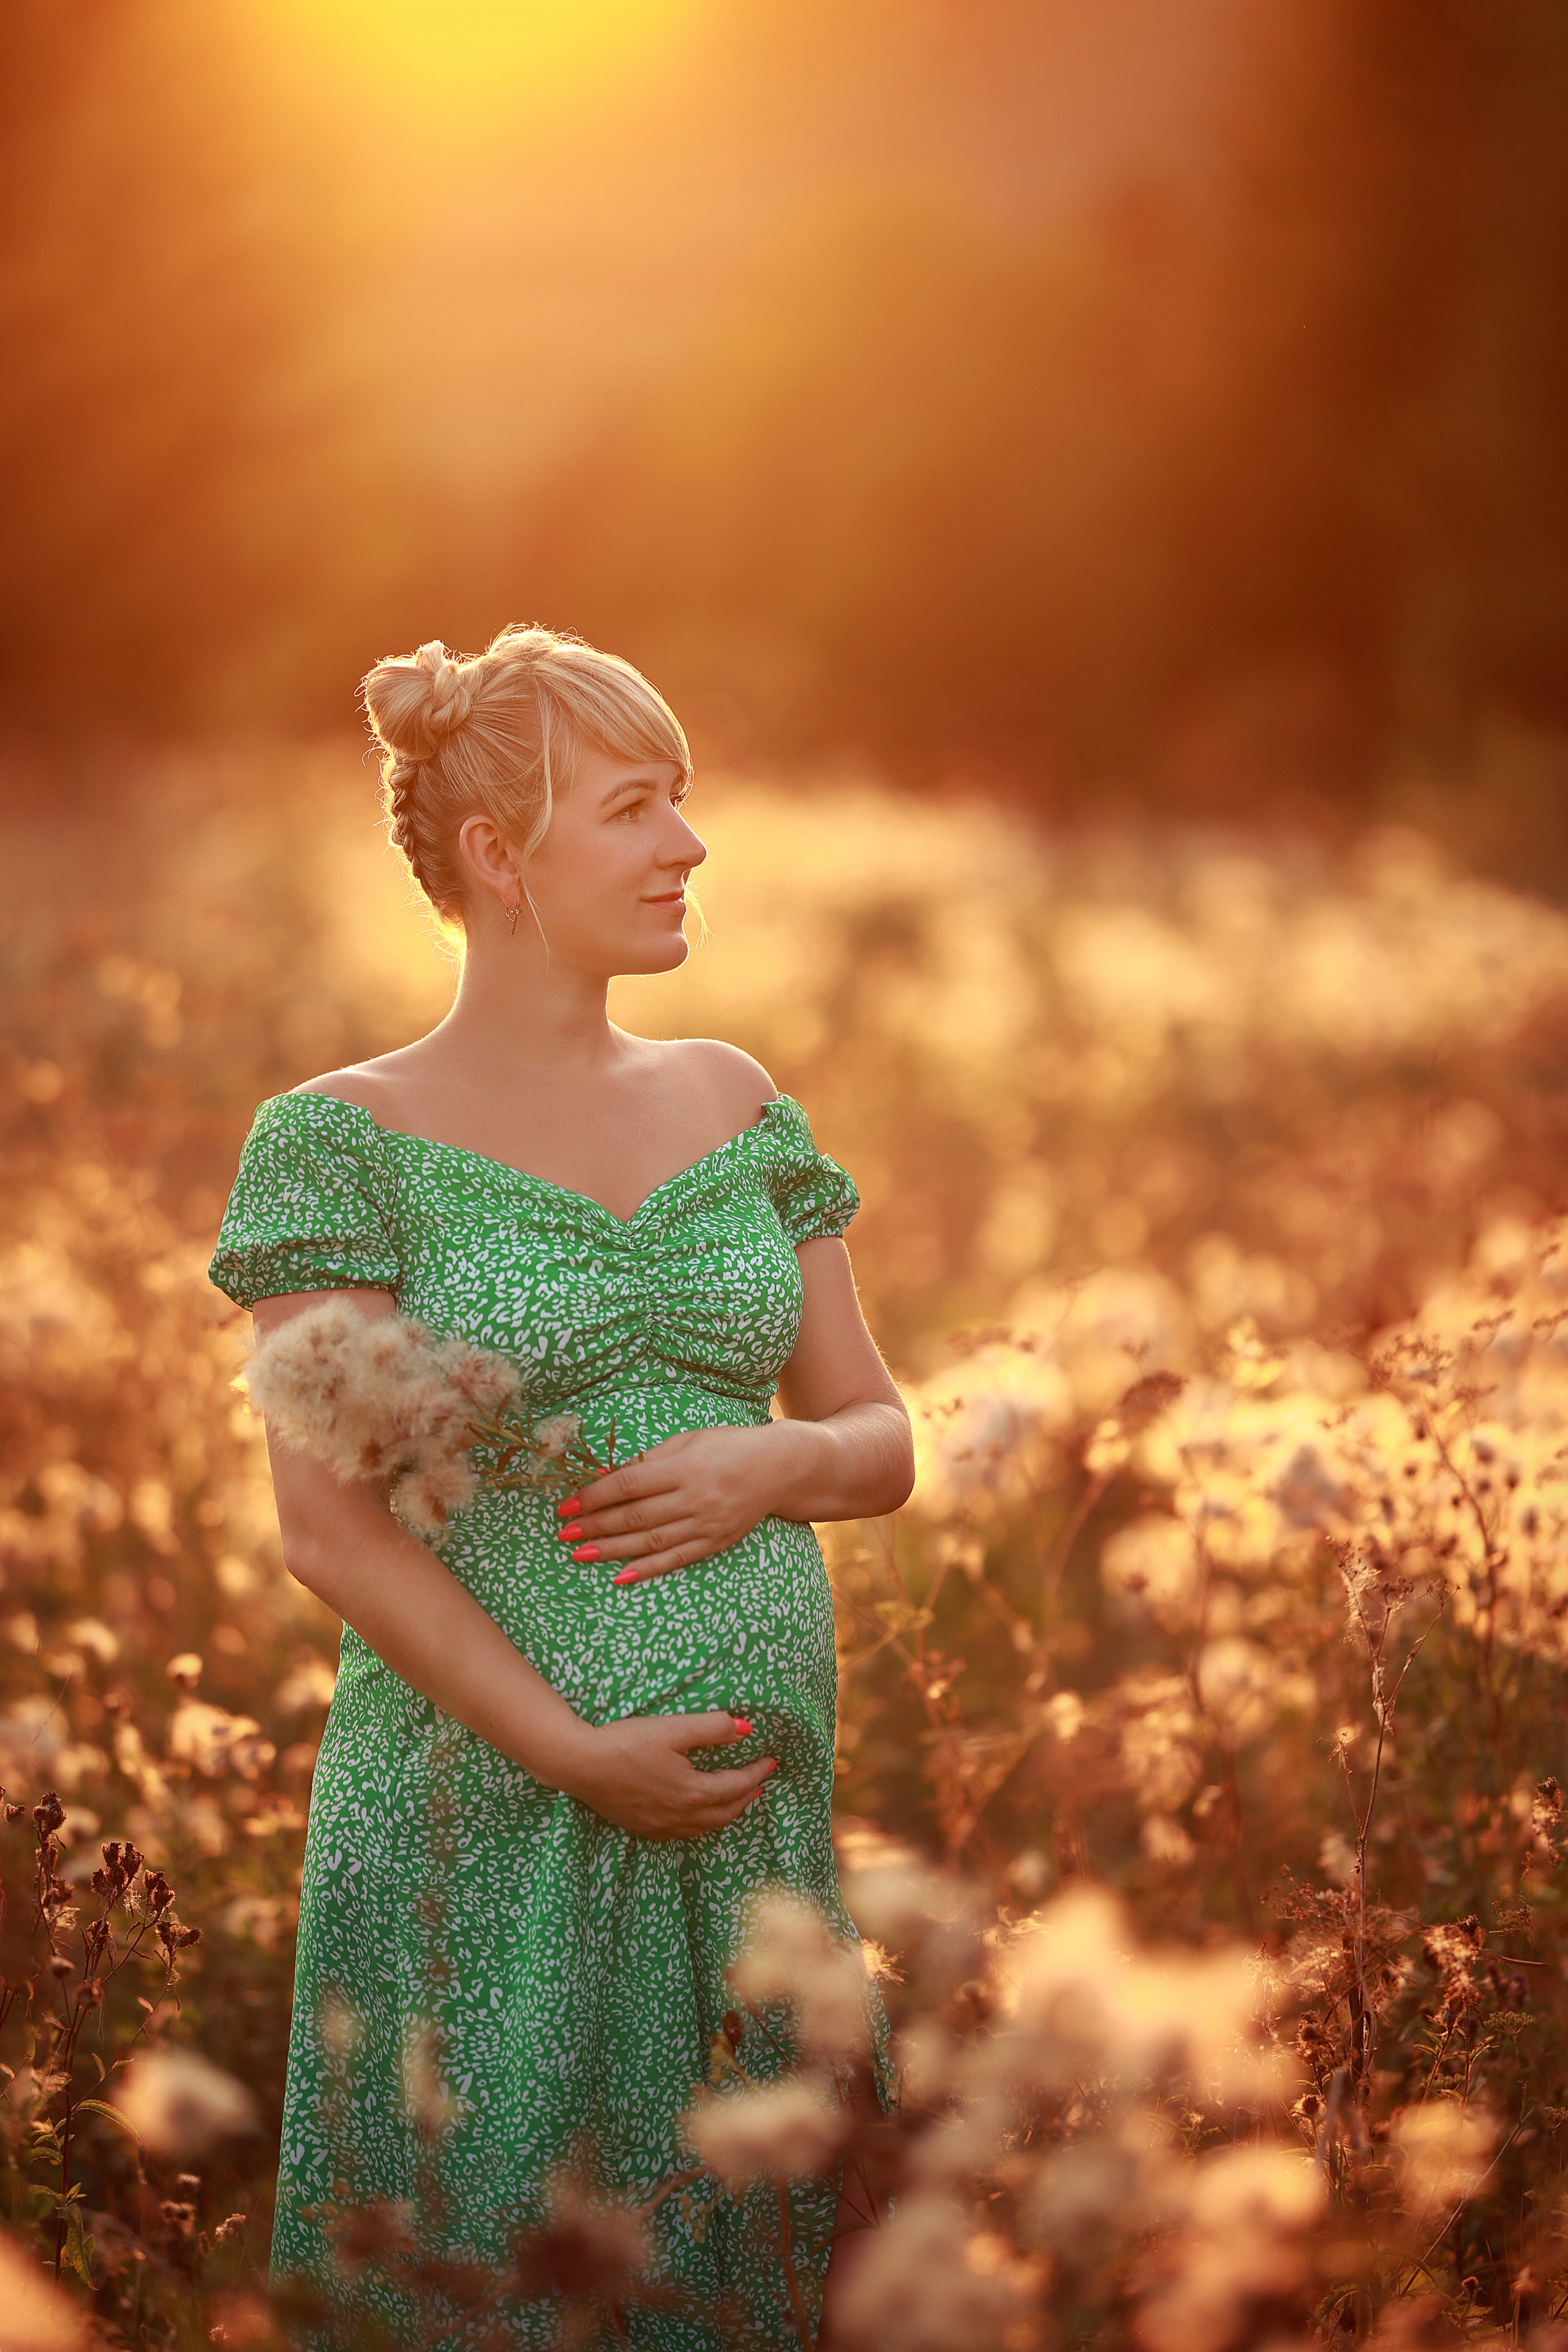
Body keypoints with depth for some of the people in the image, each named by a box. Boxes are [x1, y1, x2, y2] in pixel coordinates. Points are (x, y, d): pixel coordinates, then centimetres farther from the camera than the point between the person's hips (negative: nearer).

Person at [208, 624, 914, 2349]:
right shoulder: (344, 1140, -4)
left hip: (760, 1813, 5)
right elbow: (329, 1524, -10)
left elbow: (881, 1440, 14)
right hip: (484, 1822, -4)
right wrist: (573, 1752, -15)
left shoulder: (730, 1102, 10)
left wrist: (775, 1462, -9)